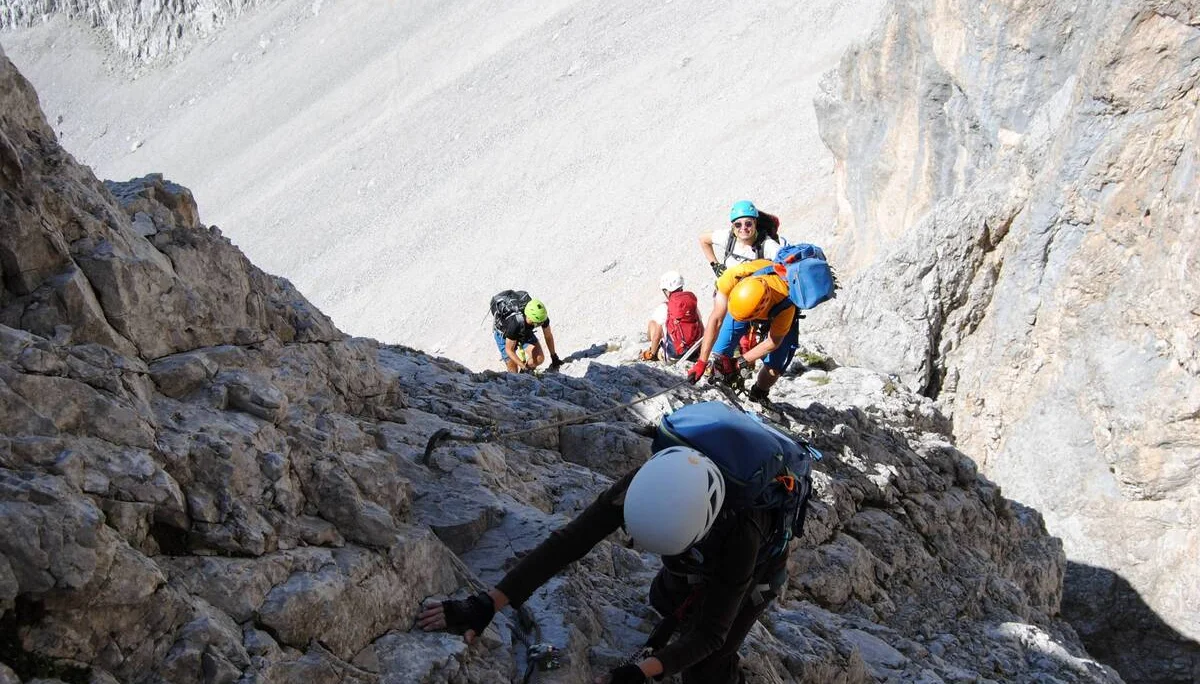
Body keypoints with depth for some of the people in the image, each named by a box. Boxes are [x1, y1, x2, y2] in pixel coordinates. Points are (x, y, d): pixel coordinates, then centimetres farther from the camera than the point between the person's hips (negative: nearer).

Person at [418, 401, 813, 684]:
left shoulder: (741, 533, -48)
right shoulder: (649, 483, -38)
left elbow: (710, 634, -40)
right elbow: (570, 541, -38)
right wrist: (485, 605, -44)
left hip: (758, 558, -4)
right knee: (666, 601, 26)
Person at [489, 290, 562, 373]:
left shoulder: (542, 316, -31)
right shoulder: (515, 323, -44)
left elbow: (548, 336, -10)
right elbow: (509, 350, -31)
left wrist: (554, 357, -3)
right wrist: (525, 367, -35)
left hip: (524, 331, 4)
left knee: (539, 358, -14)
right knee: (513, 371, -9)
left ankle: (523, 373, 13)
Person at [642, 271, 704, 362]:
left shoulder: (662, 308, -12)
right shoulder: (693, 303, 2)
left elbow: (656, 336, -11)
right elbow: (702, 330, 8)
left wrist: (651, 354, 4)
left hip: (674, 353, -5)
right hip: (694, 351, 5)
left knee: (652, 323, 12)